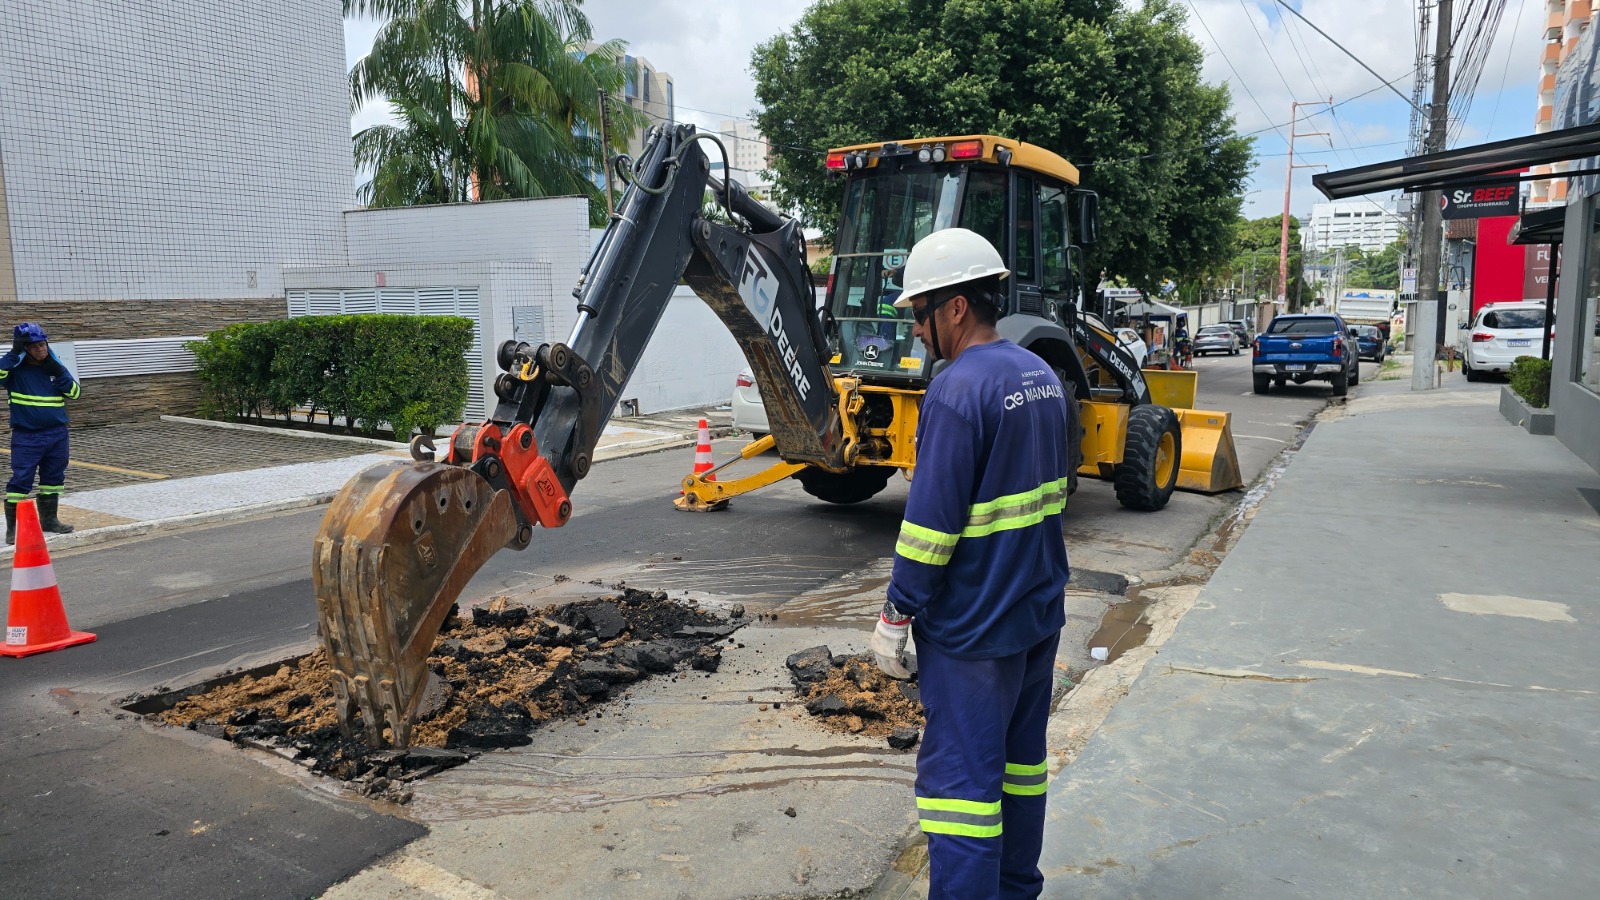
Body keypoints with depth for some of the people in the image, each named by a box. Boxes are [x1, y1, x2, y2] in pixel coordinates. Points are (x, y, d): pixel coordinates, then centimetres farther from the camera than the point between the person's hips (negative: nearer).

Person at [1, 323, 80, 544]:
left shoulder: (55, 365, 7)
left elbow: (74, 393, 3)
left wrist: (58, 373, -10)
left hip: (57, 434, 4)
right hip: (26, 436, -4)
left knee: (53, 478, 14)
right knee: (21, 480, -6)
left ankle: (49, 519, 28)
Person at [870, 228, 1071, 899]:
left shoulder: (956, 393, -21)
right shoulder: (1042, 376, 7)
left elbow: (931, 524, -22)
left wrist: (896, 616, -12)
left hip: (974, 628, -9)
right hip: (1041, 613, 9)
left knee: (961, 778, 1)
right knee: (1020, 761, 21)